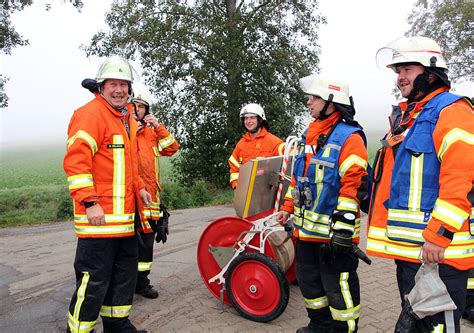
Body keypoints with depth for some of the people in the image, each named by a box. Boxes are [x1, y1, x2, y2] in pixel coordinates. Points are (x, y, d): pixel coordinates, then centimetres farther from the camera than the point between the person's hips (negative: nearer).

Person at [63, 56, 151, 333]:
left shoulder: (127, 118, 18)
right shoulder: (90, 114, -11)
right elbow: (76, 160, -19)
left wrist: (138, 187, 20)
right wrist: (89, 202, -23)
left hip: (125, 214, 10)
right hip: (99, 215, -9)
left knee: (125, 271, 19)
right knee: (94, 279, -2)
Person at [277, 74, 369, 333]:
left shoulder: (349, 137, -14)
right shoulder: (310, 134, 13)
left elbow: (354, 185, -20)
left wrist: (343, 228, -23)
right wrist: (287, 208, 19)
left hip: (333, 231, -9)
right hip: (306, 229, 9)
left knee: (338, 286, 4)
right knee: (308, 280, 21)